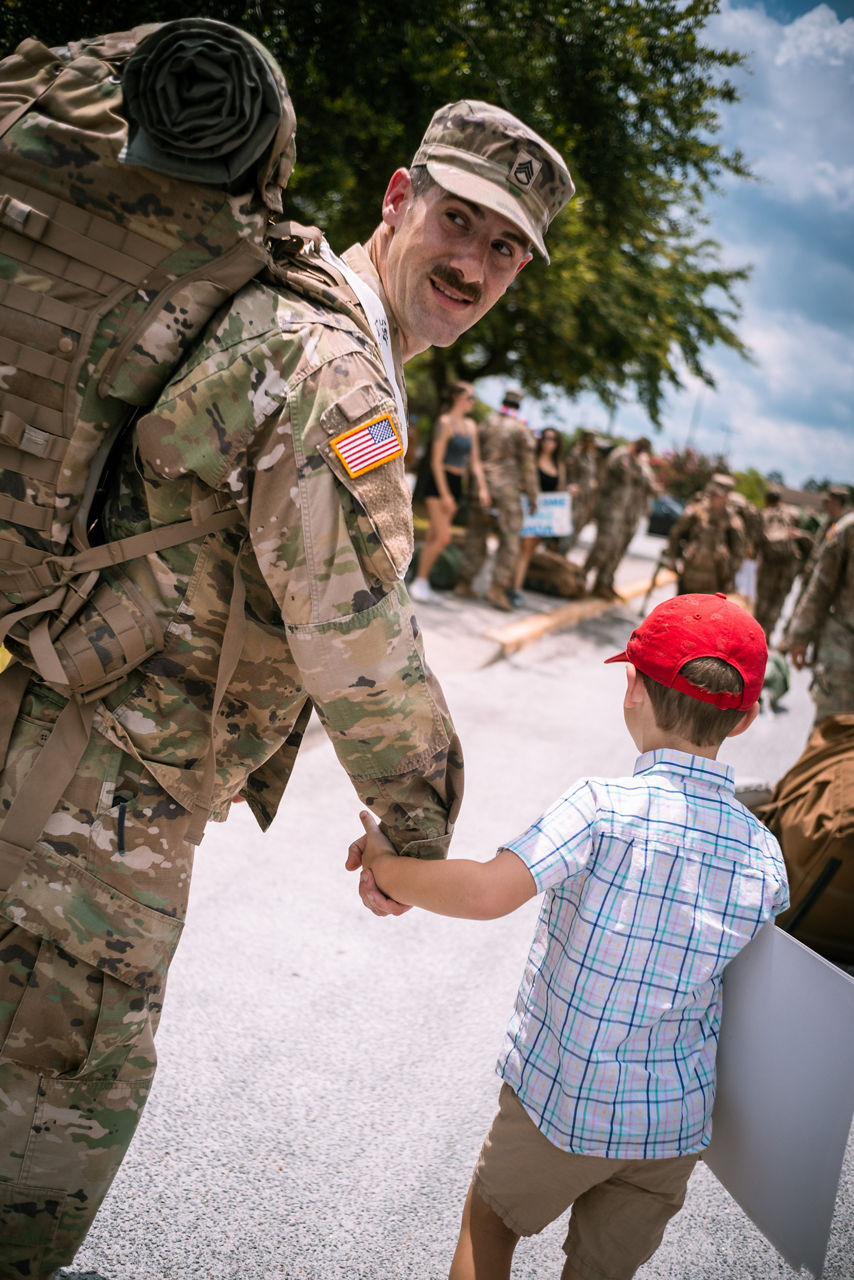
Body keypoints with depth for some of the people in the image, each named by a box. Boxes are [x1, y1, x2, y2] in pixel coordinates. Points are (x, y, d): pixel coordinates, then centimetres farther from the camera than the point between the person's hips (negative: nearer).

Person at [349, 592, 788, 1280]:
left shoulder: (603, 807, -23)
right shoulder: (765, 858, -8)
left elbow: (488, 893, -33)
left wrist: (384, 864, -16)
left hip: (562, 1099, -3)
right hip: (677, 1121, 4)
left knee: (488, 1220, 26)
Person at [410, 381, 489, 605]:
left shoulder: (471, 425, 15)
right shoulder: (445, 422, -9)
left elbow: (474, 461, 18)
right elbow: (436, 461, -13)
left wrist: (482, 488, 6)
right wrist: (444, 494, -17)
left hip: (455, 484, 7)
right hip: (438, 482, -7)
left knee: (434, 537, 6)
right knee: (443, 536, -14)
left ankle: (421, 584, 10)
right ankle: (419, 582, -5)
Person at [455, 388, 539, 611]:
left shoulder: (486, 423, 6)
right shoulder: (521, 430, -5)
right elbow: (527, 465, -6)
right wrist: (532, 496, -1)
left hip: (482, 484, 4)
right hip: (507, 489, -4)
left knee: (476, 534, 12)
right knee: (509, 539, 0)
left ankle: (464, 583, 13)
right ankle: (498, 588, -10)